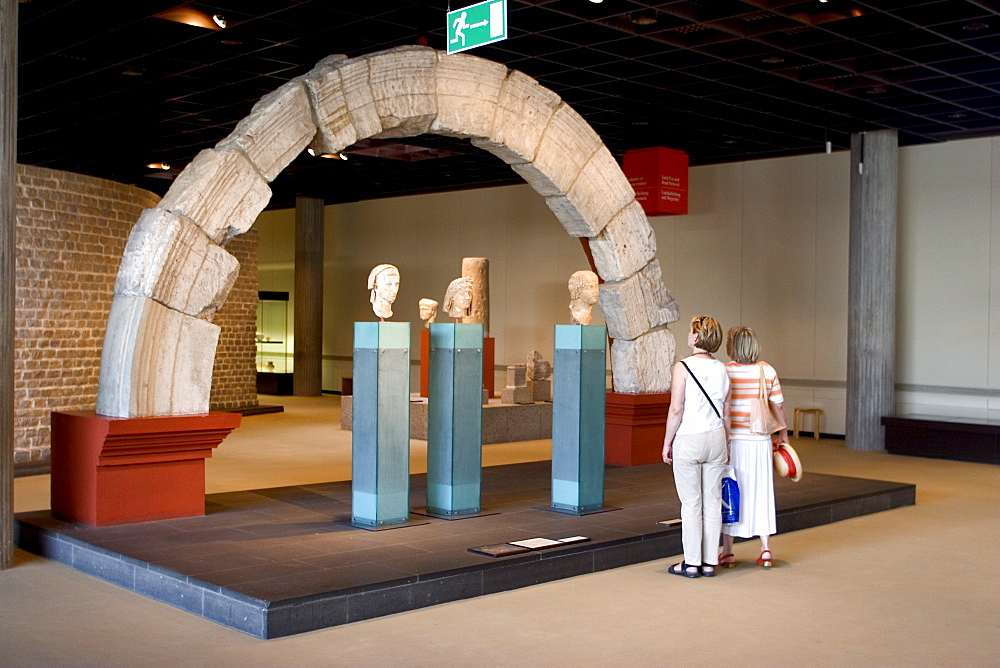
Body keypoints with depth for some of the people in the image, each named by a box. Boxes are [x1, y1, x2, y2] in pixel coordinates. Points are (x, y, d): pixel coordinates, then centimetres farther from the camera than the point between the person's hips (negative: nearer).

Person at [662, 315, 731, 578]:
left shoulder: (683, 367, -11)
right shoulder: (721, 369, 5)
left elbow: (676, 409, -13)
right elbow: (726, 411, 9)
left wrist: (667, 443, -4)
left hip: (689, 440, -5)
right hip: (716, 438, 5)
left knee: (691, 504, 2)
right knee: (713, 502, 10)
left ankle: (691, 563, 7)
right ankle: (710, 562, 16)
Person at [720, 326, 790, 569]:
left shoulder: (723, 372, -9)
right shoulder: (768, 371, 1)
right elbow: (779, 406, 6)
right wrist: (783, 433, 18)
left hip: (731, 440, -3)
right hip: (760, 442, 3)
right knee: (761, 492, 12)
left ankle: (727, 552, 12)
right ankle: (765, 549, 15)